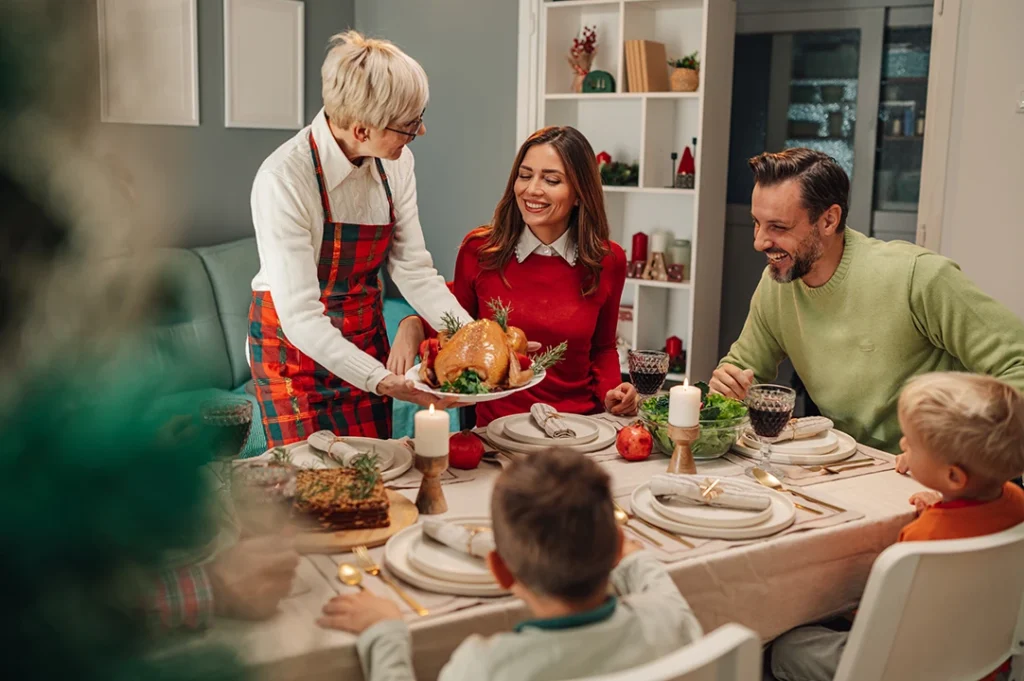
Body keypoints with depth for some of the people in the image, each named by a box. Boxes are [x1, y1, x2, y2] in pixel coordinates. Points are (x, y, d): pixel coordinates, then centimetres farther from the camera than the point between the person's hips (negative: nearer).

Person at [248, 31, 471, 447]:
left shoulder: (396, 163, -9)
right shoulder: (283, 179, -28)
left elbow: (415, 272, -8)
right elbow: (300, 316, -29)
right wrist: (383, 381, -38)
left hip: (365, 335, 5)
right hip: (295, 344, -5)